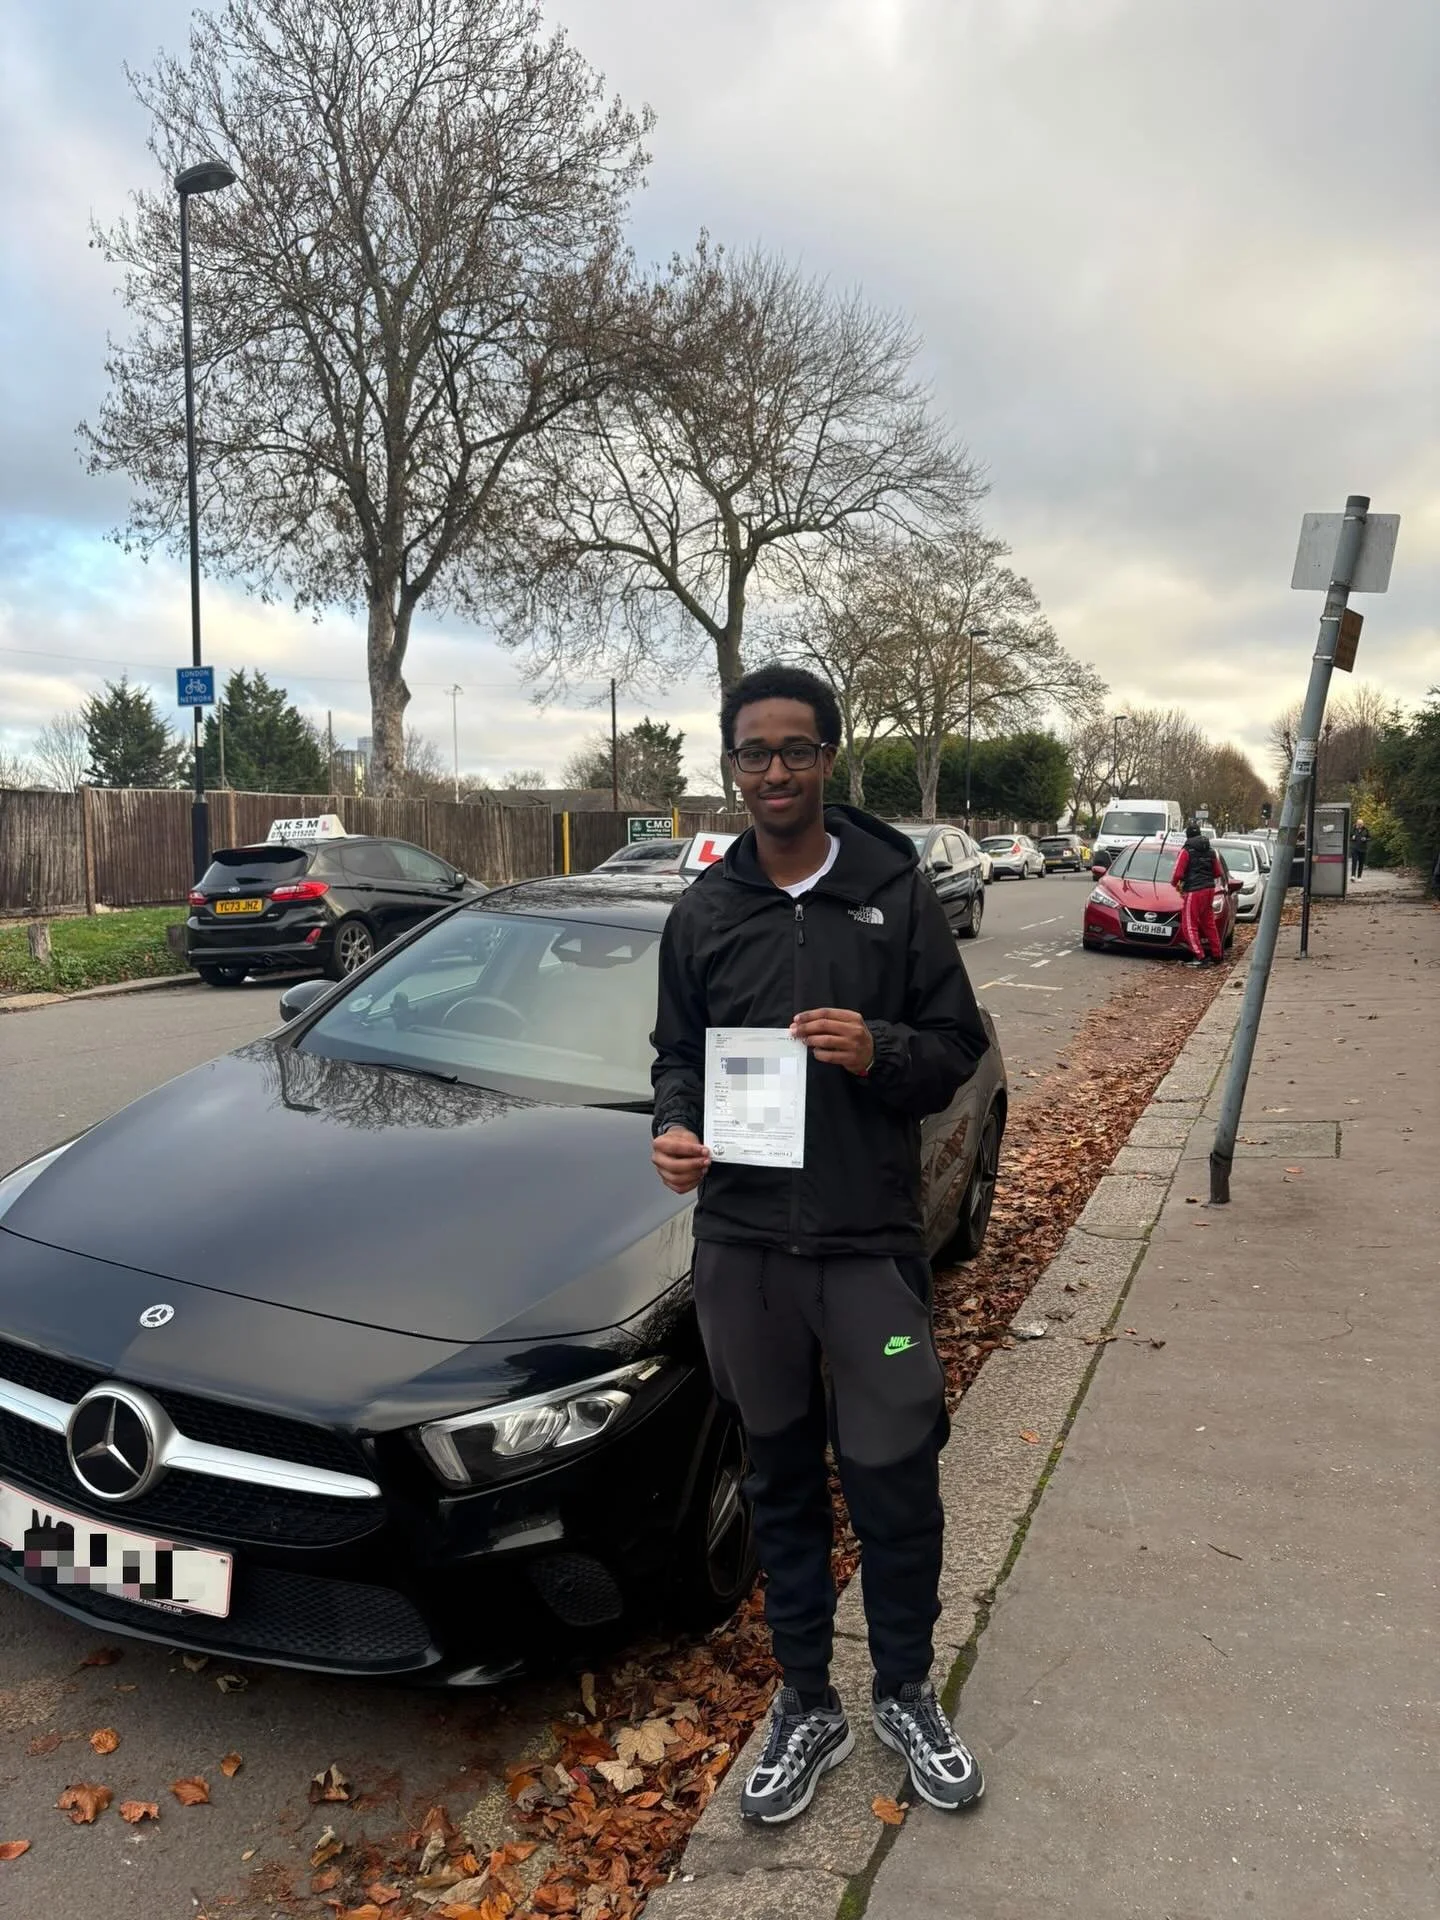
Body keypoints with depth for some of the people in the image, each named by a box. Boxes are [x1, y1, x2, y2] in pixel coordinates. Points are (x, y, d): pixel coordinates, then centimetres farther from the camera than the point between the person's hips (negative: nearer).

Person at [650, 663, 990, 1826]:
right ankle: (807, 1704, 34)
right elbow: (678, 1056, 12)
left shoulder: (895, 891, -2)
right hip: (742, 1241, 2)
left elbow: (959, 1045, 0)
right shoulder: (703, 914, 5)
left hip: (870, 1240, -2)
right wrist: (674, 1128, -9)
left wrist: (879, 1051, -20)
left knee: (894, 1479, 8)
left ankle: (906, 1693, 34)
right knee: (782, 1479, 15)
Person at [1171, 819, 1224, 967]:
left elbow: (1178, 873, -13)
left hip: (1194, 891, -7)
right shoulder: (1211, 851, 11)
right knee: (1209, 923, 17)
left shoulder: (1186, 851, -9)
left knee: (1189, 926, -2)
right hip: (1209, 889, 7)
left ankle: (1200, 957, -10)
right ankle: (1217, 955, 21)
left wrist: (1174, 883, 8)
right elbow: (1218, 873, 15)